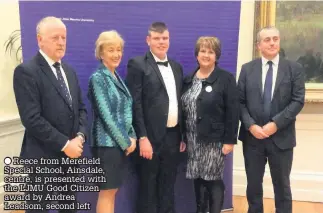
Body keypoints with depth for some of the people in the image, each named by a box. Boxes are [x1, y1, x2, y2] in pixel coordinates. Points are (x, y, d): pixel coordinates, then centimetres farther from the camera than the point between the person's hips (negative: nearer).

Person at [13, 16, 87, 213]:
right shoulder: (26, 71, -13)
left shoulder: (69, 71, 12)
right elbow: (31, 119, -20)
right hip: (43, 156, -7)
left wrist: (80, 137, -6)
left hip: (72, 153, 7)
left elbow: (81, 108, 11)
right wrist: (64, 144, -18)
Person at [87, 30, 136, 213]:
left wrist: (131, 137, 3)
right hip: (107, 142, -8)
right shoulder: (98, 78, -12)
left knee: (113, 190, 14)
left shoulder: (116, 76, 12)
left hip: (121, 142, 8)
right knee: (107, 191, 2)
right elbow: (106, 115, -17)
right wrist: (126, 141, -13)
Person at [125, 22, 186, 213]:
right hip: (151, 137, -5)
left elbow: (180, 102, 14)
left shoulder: (177, 67, 14)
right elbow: (135, 104, -11)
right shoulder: (138, 65, -5)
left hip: (173, 136, 6)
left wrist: (183, 135, 12)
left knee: (168, 187, 16)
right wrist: (142, 138, -16)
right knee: (148, 189, 7)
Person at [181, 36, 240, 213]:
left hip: (215, 139, -5)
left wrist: (229, 140, -13)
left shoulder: (226, 79, -5)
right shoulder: (188, 80, 10)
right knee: (197, 179, 12)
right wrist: (182, 137, 7)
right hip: (193, 140, 5)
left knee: (214, 180, 1)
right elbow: (183, 110, 11)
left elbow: (233, 112, -9)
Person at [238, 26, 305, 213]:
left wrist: (276, 124, -16)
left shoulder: (295, 69, 1)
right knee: (253, 184, 13)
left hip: (281, 137, -1)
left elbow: (298, 101, -7)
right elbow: (240, 101, 1)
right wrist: (251, 125, -13)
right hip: (252, 137, 1)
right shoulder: (247, 69, 5)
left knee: (282, 185, 12)